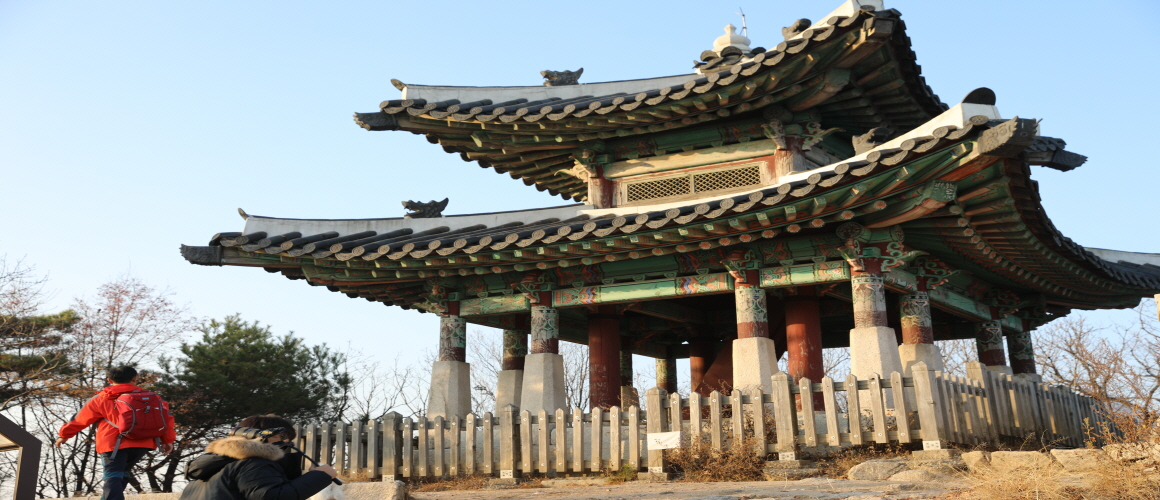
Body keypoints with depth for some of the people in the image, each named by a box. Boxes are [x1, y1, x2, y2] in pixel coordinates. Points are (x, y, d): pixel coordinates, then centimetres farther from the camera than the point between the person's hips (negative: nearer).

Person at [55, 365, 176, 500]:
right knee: (122, 473, 26)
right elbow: (164, 416, 10)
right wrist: (168, 439, 15)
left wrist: (64, 434, 31)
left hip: (114, 444, -4)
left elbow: (80, 418, 17)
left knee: (113, 476, -9)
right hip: (142, 444, 4)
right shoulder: (149, 396, 14)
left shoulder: (101, 399, 9)